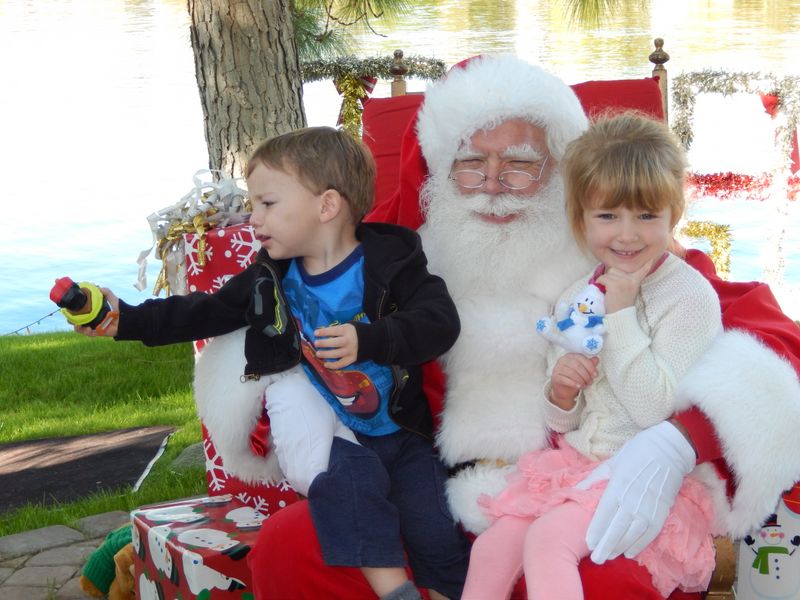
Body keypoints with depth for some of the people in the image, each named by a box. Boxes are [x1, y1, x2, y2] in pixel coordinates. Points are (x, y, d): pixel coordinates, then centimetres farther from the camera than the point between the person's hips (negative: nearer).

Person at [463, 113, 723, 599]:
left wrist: (621, 313, -19)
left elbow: (655, 410, -20)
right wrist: (560, 392, -9)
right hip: (573, 461, 6)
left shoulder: (690, 296, -10)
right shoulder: (577, 299, 9)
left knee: (547, 538, -28)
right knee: (492, 548, -12)